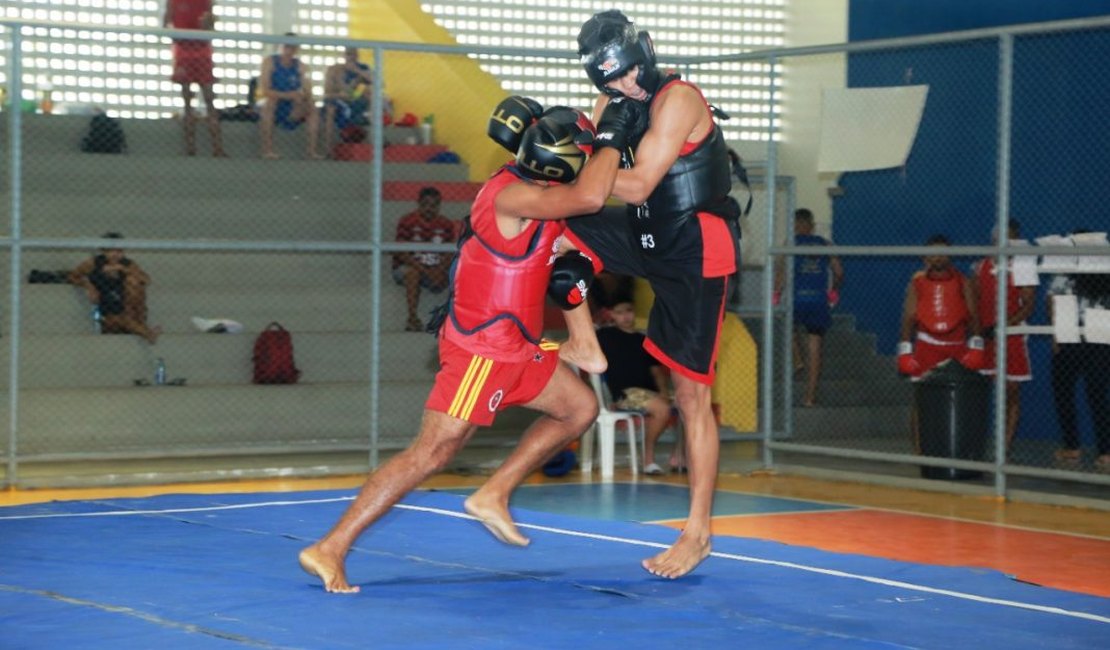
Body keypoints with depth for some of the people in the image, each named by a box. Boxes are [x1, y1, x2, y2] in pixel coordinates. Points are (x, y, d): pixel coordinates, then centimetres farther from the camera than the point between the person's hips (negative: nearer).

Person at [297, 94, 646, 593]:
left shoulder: (536, 189, 4)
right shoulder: (512, 196, -25)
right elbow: (589, 198, -36)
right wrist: (611, 138, -22)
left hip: (518, 346, 10)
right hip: (481, 350, -10)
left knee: (580, 408, 17)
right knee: (432, 453, -12)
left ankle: (493, 496, 19)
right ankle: (329, 549, -10)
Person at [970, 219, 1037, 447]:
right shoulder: (980, 267, 10)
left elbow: (1028, 306, -7)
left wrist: (1003, 326, -20)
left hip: (1011, 338, -3)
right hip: (983, 338, 3)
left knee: (1011, 393, 1)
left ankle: (1006, 446, 3)